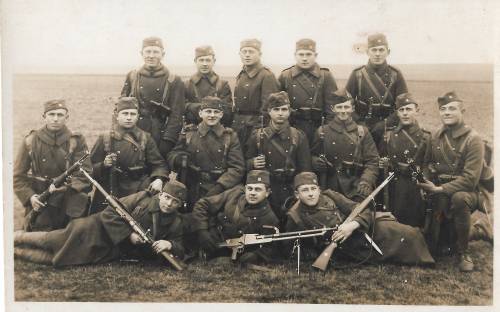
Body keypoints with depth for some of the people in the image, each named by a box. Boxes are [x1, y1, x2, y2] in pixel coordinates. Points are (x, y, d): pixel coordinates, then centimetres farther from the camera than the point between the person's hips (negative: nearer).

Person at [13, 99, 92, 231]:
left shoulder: (77, 141, -2)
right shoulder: (31, 141, 1)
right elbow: (18, 176, 3)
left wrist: (65, 186, -26)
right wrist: (30, 196, -13)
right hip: (39, 203, 1)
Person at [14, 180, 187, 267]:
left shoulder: (175, 223, 0)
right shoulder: (142, 198, -8)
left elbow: (179, 251, 2)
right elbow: (109, 213, -10)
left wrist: (169, 245, -20)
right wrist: (128, 234, -17)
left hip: (110, 253, 2)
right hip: (99, 230, -1)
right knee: (54, 241, -11)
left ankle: (16, 251, 8)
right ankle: (18, 237, 17)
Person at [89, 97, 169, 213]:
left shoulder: (145, 138, 10)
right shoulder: (104, 139, 6)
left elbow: (159, 164, 3)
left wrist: (159, 179, -17)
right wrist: (104, 165, -16)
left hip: (139, 191, 1)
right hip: (110, 194, 0)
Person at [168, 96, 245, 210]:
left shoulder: (230, 136, 7)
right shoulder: (189, 134, 10)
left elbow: (237, 168, 0)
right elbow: (171, 156, 13)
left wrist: (219, 187, -14)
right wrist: (180, 159, -12)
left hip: (222, 190, -1)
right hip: (194, 192, 1)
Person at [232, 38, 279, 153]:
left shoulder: (267, 76, -10)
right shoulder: (241, 76, 15)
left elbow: (267, 107, -14)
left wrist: (260, 129, -17)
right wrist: (234, 124, 12)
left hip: (255, 129, -7)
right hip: (238, 129, 7)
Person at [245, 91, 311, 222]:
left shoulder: (299, 137, 4)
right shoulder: (257, 136, 5)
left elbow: (305, 169, 3)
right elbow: (246, 164, 10)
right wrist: (253, 163, -12)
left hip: (291, 195, 0)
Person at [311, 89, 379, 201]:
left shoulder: (362, 132, 6)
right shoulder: (322, 132, 7)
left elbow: (372, 162, 0)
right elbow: (313, 156, 16)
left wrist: (366, 182, -18)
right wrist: (316, 162, -9)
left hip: (356, 192, 0)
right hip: (330, 190, 0)